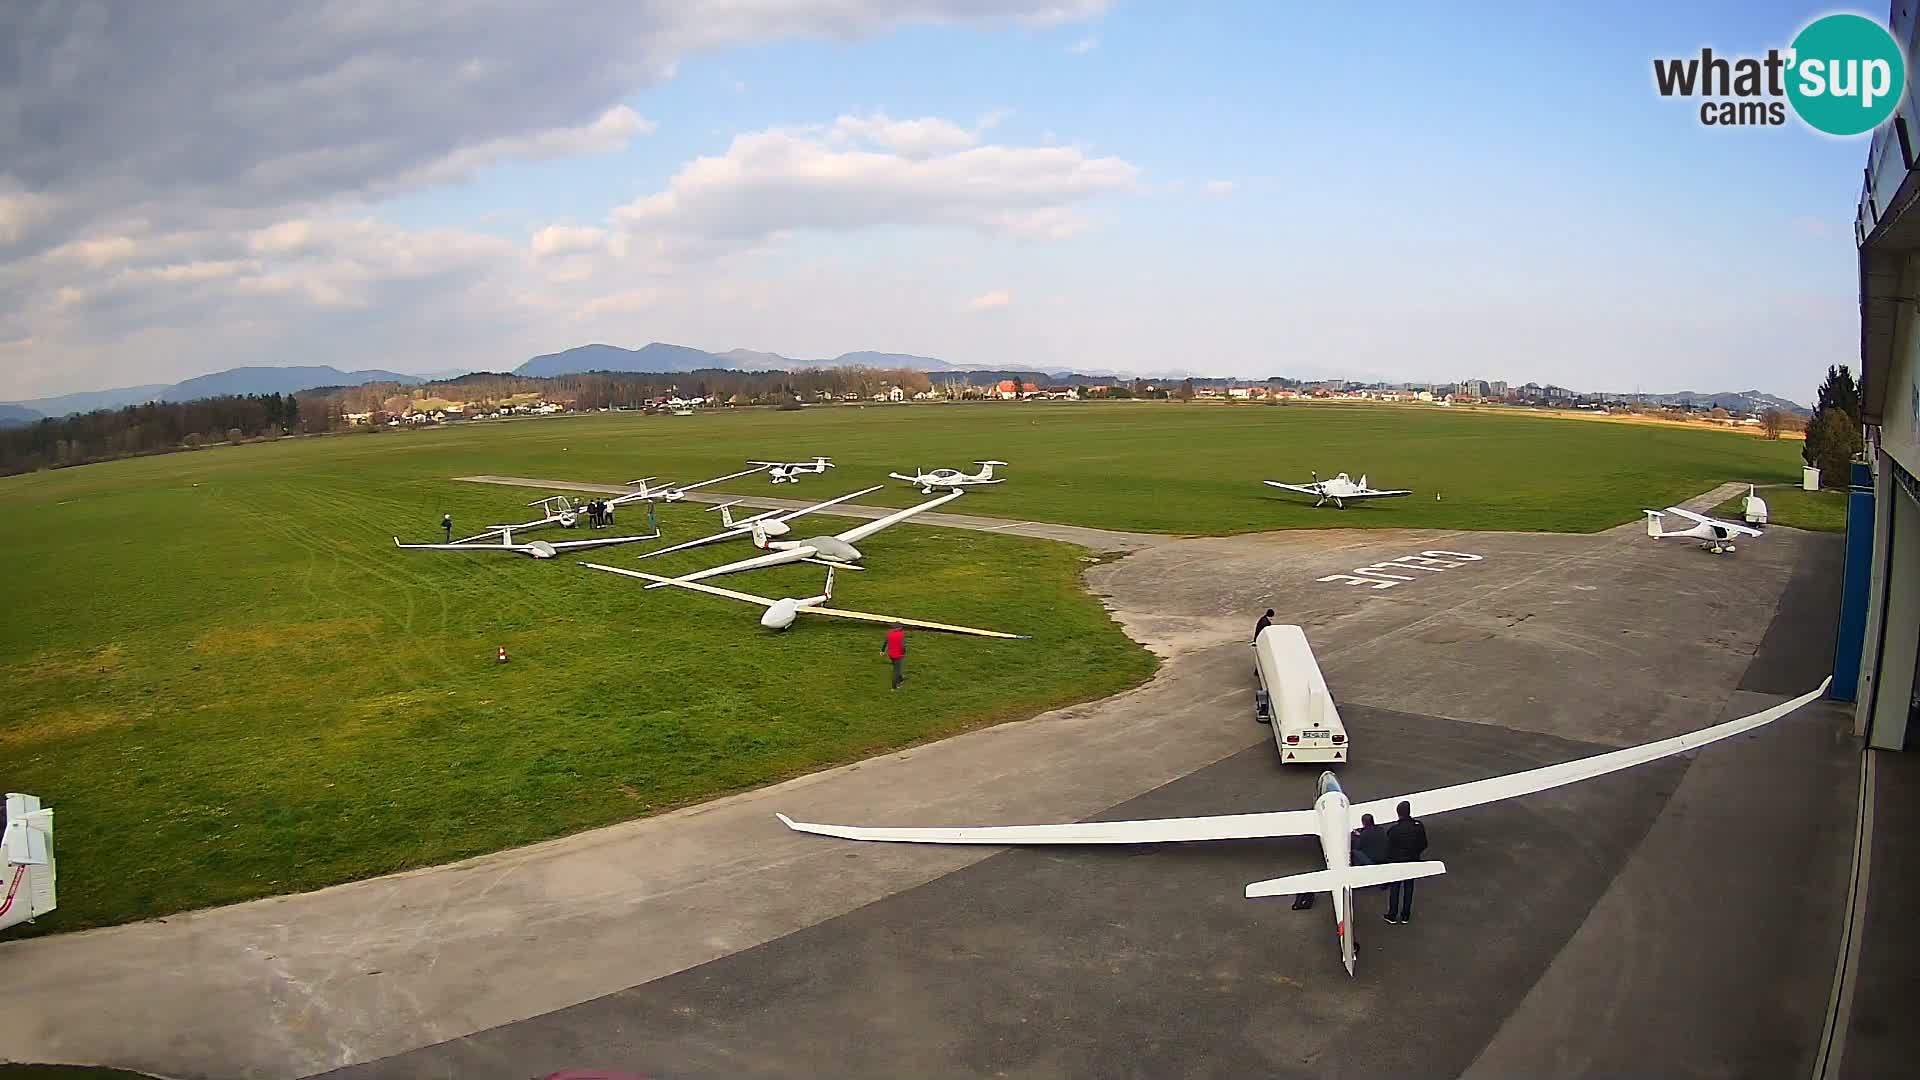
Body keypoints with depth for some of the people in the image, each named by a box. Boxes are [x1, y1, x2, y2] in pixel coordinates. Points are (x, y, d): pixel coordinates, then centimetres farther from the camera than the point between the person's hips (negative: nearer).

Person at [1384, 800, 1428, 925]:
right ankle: (1405, 916, 23)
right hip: (1413, 861, 3)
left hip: (1396, 861, -3)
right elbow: (1423, 845, -2)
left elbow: (1389, 848, -14)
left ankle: (1392, 916, 21)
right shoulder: (1418, 826, -14)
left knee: (1395, 888, 13)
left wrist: (1389, 861, 2)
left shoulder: (1393, 829, -24)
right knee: (1408, 887, 15)